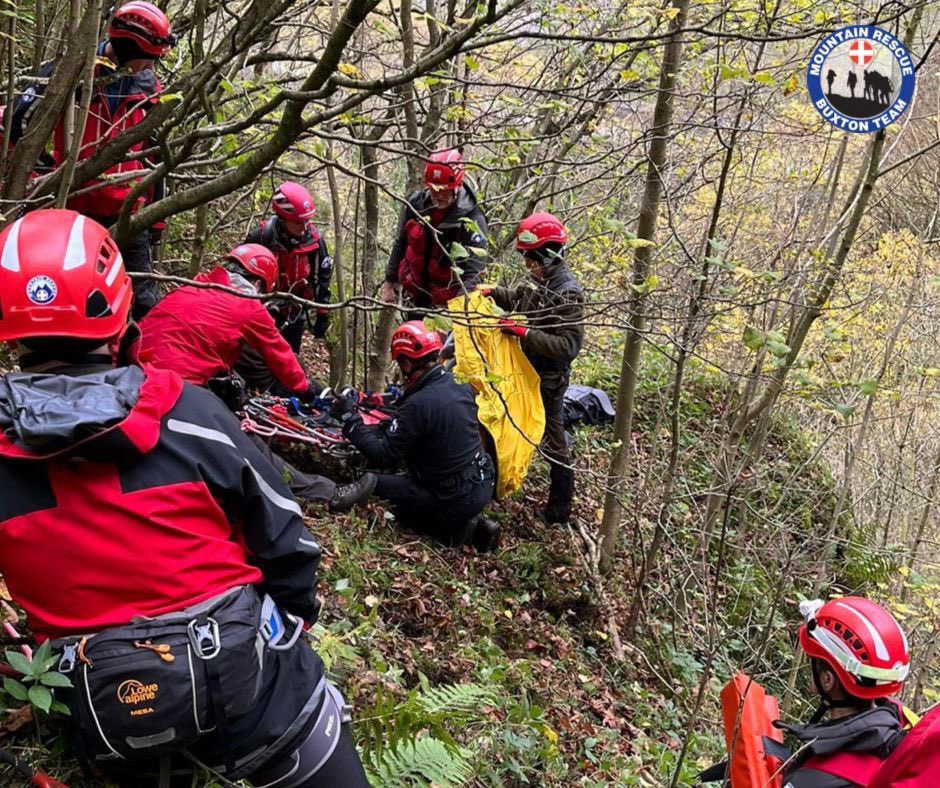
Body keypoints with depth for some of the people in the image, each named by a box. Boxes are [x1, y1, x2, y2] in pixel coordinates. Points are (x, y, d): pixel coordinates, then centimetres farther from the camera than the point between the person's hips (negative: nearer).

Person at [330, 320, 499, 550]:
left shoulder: (418, 404, -24)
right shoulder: (462, 387, 0)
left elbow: (383, 457, -18)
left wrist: (351, 419, -9)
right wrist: (387, 427, 13)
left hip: (457, 500, -8)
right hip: (483, 485, 8)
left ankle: (452, 529, 0)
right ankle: (472, 523, 14)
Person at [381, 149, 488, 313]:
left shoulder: (472, 220, -21)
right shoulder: (415, 203, -6)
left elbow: (473, 272, -27)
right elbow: (401, 245, 9)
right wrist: (390, 282, 12)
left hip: (449, 301, -5)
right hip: (418, 296, 5)